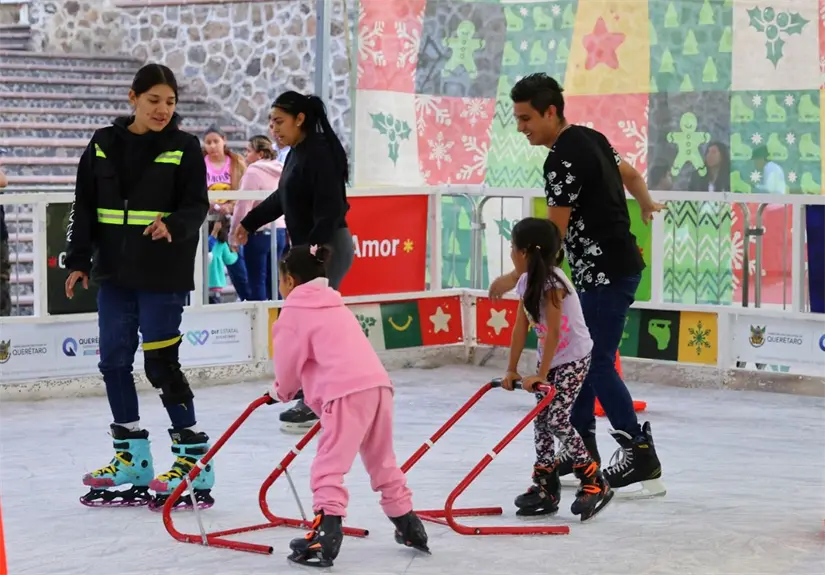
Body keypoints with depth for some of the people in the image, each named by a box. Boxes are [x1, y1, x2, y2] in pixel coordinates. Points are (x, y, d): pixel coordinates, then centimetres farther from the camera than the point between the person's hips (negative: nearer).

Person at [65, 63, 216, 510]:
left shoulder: (184, 148, -4)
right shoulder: (104, 145, 5)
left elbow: (197, 206, -5)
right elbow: (85, 206, 8)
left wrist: (173, 226, -26)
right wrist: (79, 260, 4)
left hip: (163, 274, -5)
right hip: (115, 271, 5)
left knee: (161, 363, -6)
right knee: (114, 360, 8)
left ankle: (193, 456, 4)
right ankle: (132, 458, 20)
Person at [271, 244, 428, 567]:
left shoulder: (294, 311, 5)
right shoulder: (333, 305, 28)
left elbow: (288, 362, 8)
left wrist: (283, 392, 28)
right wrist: (294, 388, 30)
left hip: (347, 391, -8)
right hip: (377, 383, 8)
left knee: (329, 466, -8)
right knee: (383, 463, 21)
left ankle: (326, 535, -19)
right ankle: (409, 527, 28)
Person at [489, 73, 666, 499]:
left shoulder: (563, 159, -19)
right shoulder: (589, 138, 10)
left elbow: (553, 234, -19)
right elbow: (630, 174, 26)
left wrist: (516, 277, -12)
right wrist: (647, 206, 46)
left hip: (607, 273, -10)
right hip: (596, 271, 10)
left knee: (598, 364, -8)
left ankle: (641, 457, -7)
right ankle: (583, 449, 22)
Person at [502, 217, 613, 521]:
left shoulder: (552, 282, -23)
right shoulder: (528, 281, 2)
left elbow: (553, 331, -26)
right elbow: (521, 327, 5)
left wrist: (541, 375, -26)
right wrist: (512, 370, 5)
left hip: (573, 358, -9)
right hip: (548, 358, 9)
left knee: (556, 420, -13)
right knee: (541, 420, 6)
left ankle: (595, 484, -4)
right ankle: (545, 487, 12)